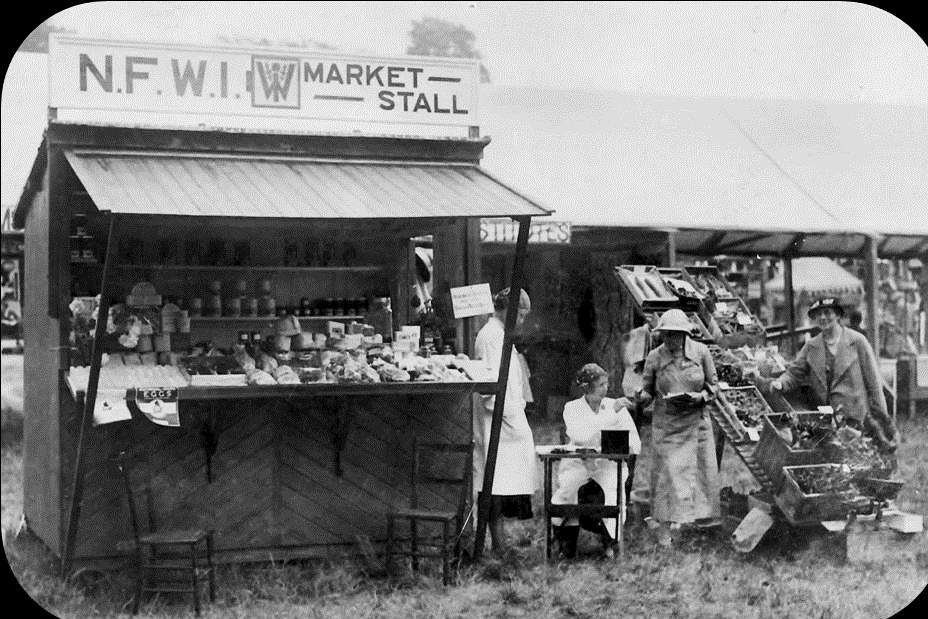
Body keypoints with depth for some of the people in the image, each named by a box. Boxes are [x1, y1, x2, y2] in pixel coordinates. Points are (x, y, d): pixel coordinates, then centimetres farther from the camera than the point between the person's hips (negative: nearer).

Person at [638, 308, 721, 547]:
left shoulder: (700, 352, -2)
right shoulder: (654, 357, -4)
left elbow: (713, 384, 5)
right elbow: (647, 391, 4)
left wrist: (699, 397, -14)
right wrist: (642, 396, -20)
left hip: (696, 422, 2)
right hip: (666, 424, -2)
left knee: (701, 471, 7)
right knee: (667, 471, -7)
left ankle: (698, 516, 27)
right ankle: (665, 526, -3)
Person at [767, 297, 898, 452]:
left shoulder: (857, 341, 0)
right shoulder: (810, 346, 10)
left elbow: (873, 381, 0)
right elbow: (795, 372, 8)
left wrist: (881, 415, -1)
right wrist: (780, 383, -15)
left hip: (855, 415, -3)